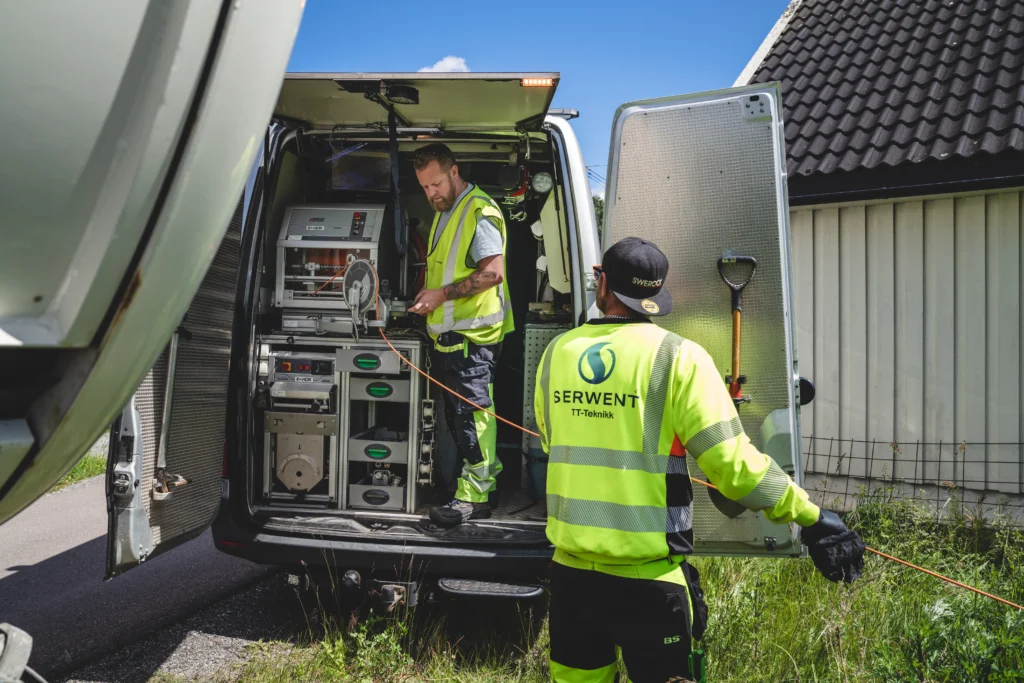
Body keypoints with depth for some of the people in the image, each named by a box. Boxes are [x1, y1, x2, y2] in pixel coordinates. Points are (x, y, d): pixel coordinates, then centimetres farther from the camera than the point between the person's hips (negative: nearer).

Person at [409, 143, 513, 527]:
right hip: (448, 333, 10)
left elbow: (492, 271, -21)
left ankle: (474, 496, 1)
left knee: (472, 411, -7)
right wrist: (429, 294, 14)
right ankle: (487, 476, 26)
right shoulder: (445, 213, 21)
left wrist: (443, 293, -19)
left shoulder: (479, 212, -11)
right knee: (457, 413, 14)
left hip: (472, 334, -10)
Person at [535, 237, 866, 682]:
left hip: (571, 566, 4)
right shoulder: (677, 357, -11)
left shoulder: (557, 353, 1)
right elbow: (732, 463, -14)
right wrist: (811, 517, -1)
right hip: (646, 576, -3)